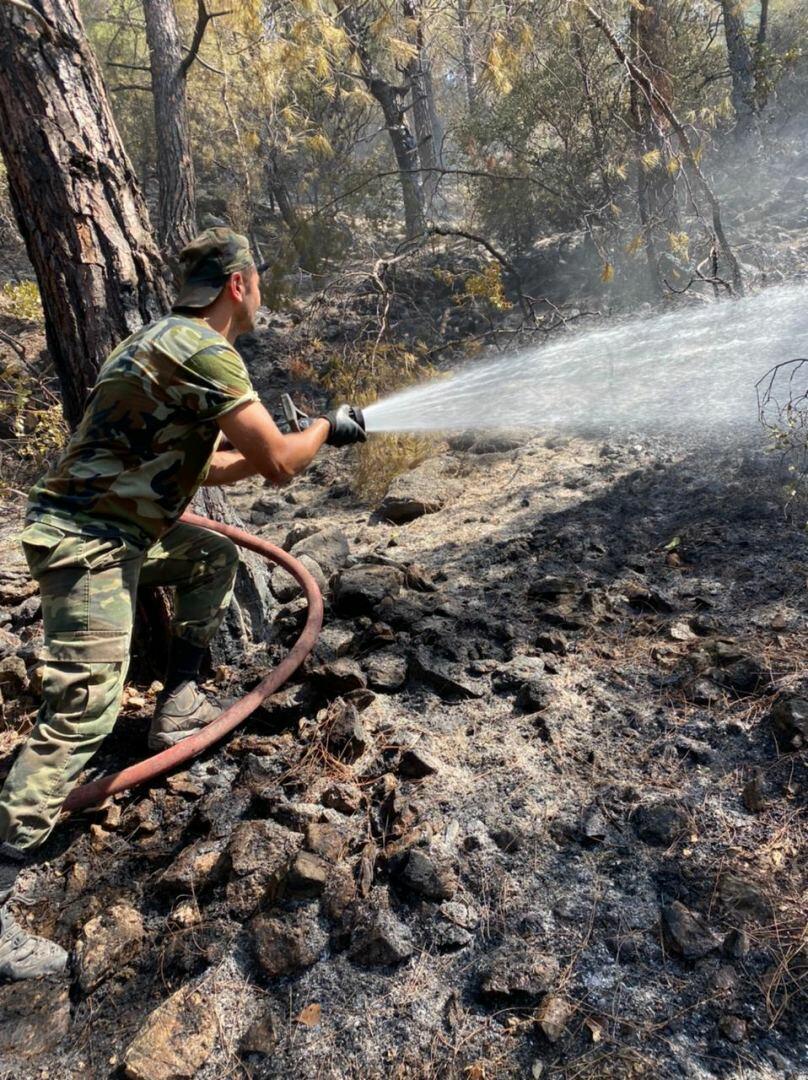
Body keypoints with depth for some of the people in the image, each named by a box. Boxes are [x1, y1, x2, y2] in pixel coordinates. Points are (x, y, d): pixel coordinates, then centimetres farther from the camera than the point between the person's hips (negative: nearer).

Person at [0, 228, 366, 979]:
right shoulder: (206, 351, -16)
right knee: (83, 711, -11)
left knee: (214, 556, 22)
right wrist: (325, 430, 3)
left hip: (114, 527, 10)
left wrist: (294, 442, 22)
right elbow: (279, 464, -17)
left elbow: (197, 466, 21)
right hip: (86, 542, -10)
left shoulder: (169, 340, 16)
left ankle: (179, 707, 25)